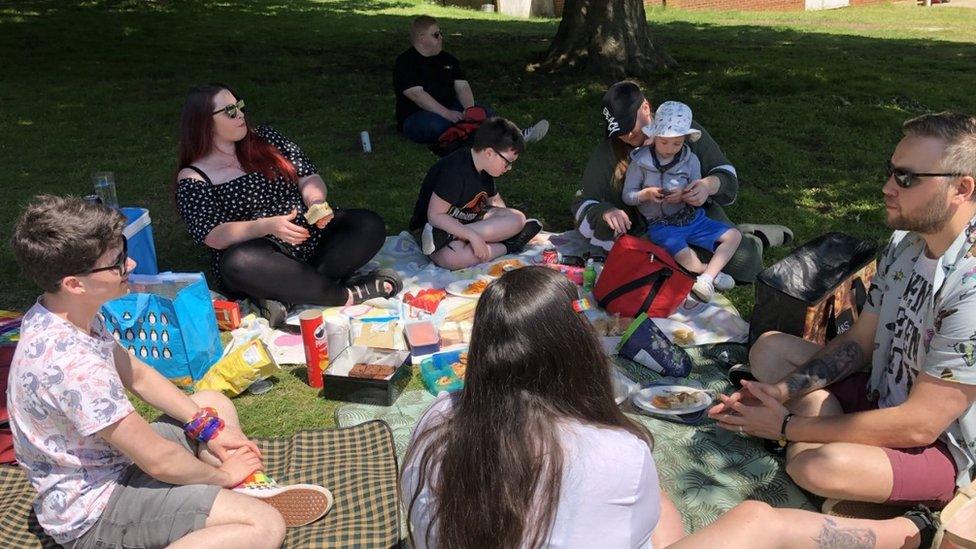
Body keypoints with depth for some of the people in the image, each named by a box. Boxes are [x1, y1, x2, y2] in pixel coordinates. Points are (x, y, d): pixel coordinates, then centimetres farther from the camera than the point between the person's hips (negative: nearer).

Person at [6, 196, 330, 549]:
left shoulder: (68, 313, -5)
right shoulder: (72, 363, -34)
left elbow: (137, 376, 10)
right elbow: (160, 461, -25)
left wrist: (209, 427, 5)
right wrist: (223, 475, -7)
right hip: (93, 511, -10)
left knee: (214, 402, 22)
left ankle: (244, 494, 5)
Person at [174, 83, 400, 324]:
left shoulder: (264, 137, 10)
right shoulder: (193, 177, -2)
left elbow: (308, 176, 6)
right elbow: (213, 236, -12)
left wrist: (315, 200, -18)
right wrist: (268, 226, -27)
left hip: (313, 234, 5)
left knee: (370, 225, -18)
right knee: (239, 263, -38)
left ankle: (291, 291, -28)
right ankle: (347, 295, -28)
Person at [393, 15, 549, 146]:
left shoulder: (447, 59, 14)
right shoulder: (405, 62, -8)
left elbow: (462, 87, 3)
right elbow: (416, 94, -21)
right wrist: (447, 114, -30)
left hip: (449, 109, 7)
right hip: (416, 116, -7)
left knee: (484, 112, -14)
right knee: (437, 124, -40)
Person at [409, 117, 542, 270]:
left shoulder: (484, 170, 3)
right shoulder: (455, 171, -25)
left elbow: (495, 201, 16)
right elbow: (435, 216, -26)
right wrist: (472, 236, -31)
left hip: (467, 221, 9)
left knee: (518, 219, -17)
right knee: (451, 258, -43)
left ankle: (447, 238, -27)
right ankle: (507, 246, -23)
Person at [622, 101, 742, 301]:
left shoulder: (691, 160, 0)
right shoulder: (640, 162, -8)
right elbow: (627, 196, -2)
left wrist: (684, 195, -18)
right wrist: (646, 194, -22)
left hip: (692, 218, 5)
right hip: (661, 225, -5)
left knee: (733, 236, -7)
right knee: (684, 257, -32)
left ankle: (706, 280, -19)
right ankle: (713, 273, -5)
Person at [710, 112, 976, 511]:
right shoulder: (906, 241, -3)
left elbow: (919, 426, -30)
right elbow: (859, 342, 5)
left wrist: (788, 427, -22)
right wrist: (782, 390, -11)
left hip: (943, 446, -8)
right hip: (883, 397, 8)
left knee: (820, 466, -36)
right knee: (769, 348, 6)